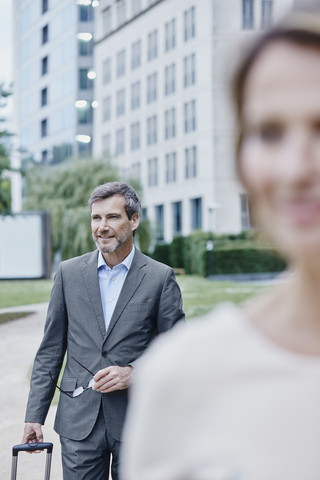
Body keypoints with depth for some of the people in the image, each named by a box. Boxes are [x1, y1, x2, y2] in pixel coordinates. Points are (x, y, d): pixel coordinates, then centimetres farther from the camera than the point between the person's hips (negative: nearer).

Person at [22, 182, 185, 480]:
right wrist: (35, 416, 3)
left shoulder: (160, 277, 0)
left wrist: (132, 373, -14)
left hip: (137, 421, -1)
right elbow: (50, 350, 8)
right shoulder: (69, 273, 6)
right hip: (79, 420, 1)